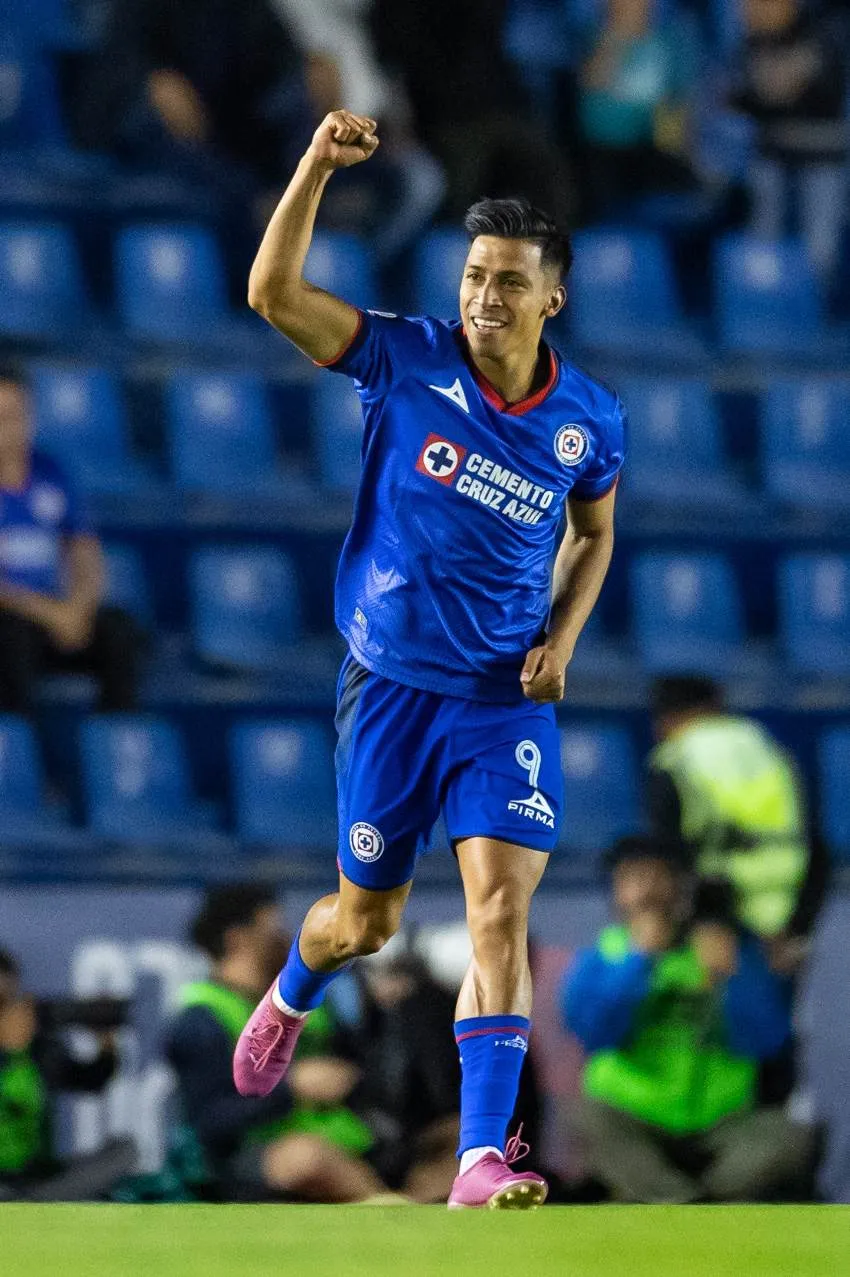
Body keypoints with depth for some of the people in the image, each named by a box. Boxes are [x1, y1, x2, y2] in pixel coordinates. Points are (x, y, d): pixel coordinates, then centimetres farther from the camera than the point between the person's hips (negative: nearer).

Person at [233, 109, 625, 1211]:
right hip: (392, 679, -1)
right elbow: (273, 293, -17)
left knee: (500, 904, -16)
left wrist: (561, 638, 1)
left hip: (509, 695, 1)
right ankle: (290, 999, 50)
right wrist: (318, 167, -28)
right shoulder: (408, 360, -8)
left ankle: (481, 1162, -19)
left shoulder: (589, 419, -1)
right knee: (367, 919, 12)